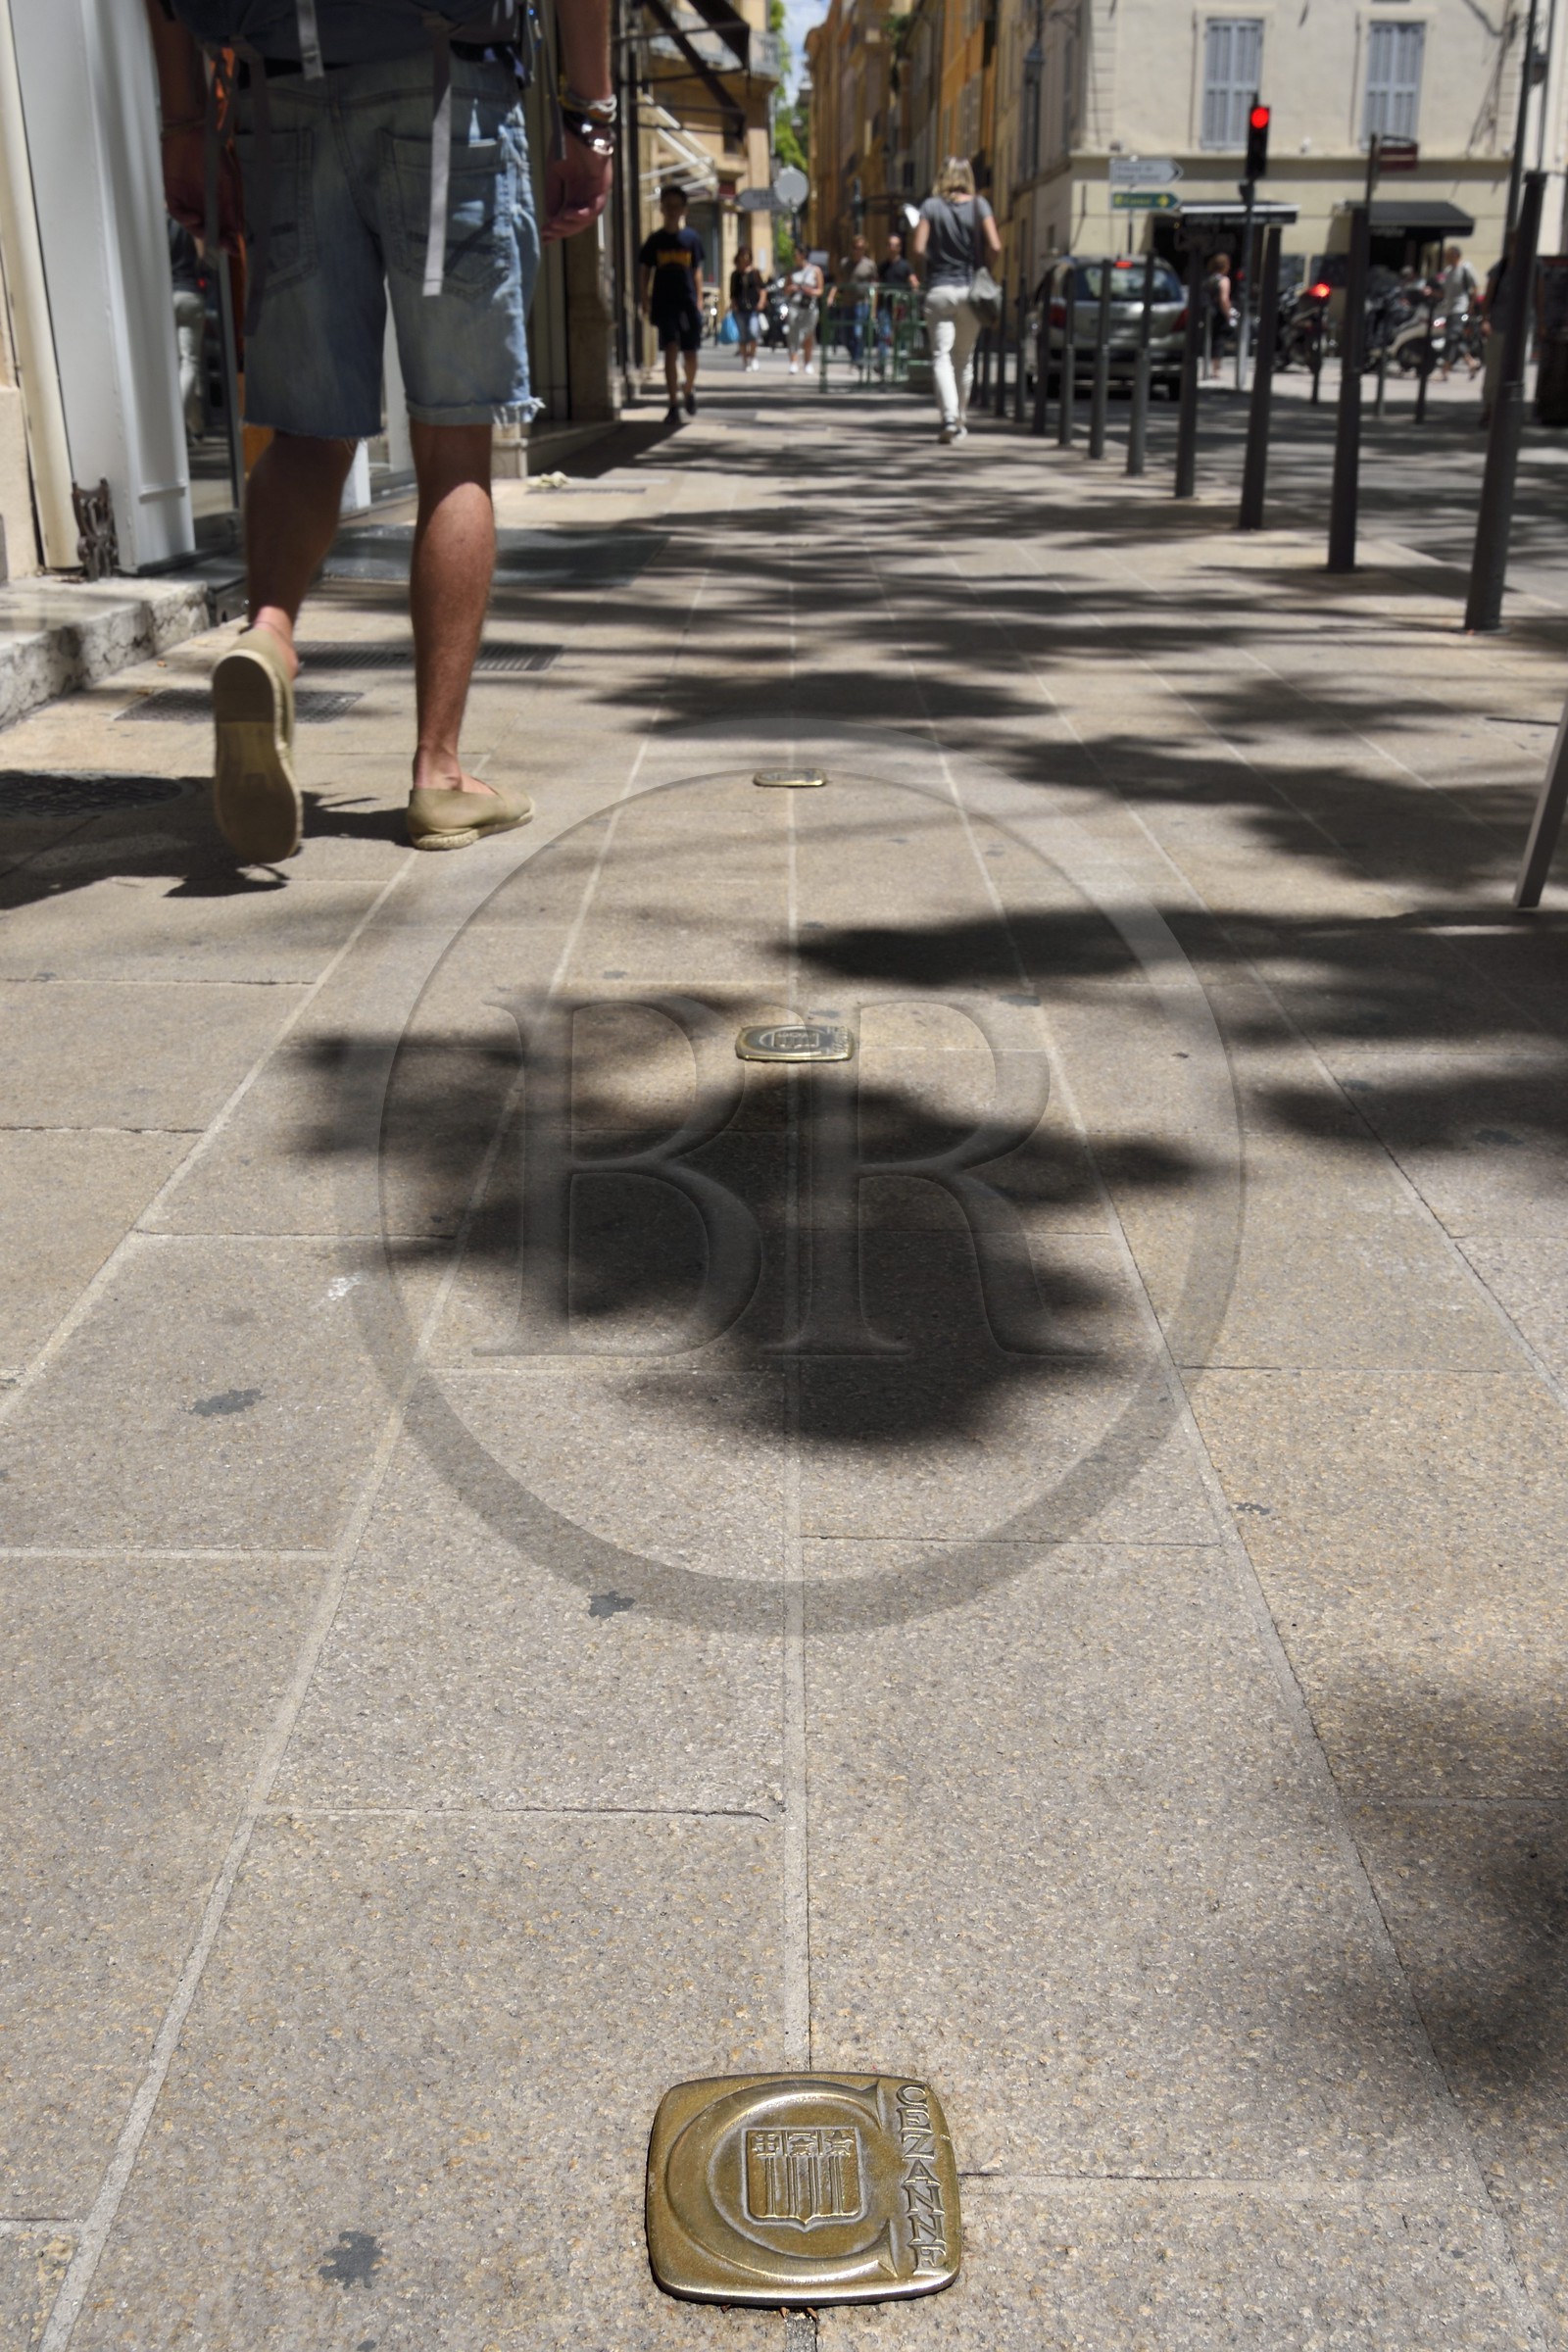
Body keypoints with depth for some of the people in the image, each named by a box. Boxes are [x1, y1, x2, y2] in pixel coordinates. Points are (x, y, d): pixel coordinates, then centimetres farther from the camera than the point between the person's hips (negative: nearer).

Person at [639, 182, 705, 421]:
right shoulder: (655, 240, 4)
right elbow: (646, 272, 9)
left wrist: (699, 301, 6)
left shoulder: (692, 238, 6)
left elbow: (697, 273, 10)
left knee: (690, 353, 5)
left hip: (688, 303, 1)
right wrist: (646, 300, 2)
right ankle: (673, 406, -12)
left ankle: (690, 390, 34)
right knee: (671, 351, -11)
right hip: (664, 303, -1)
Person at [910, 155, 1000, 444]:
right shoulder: (979, 205, 0)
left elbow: (918, 249, -9)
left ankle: (949, 417, -22)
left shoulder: (931, 206, -2)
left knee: (941, 356, -3)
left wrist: (931, 268, 9)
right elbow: (994, 247, -8)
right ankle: (961, 420, 20)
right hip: (970, 289, 2)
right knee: (965, 357, 13)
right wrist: (983, 269, 9)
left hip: (938, 290, -1)